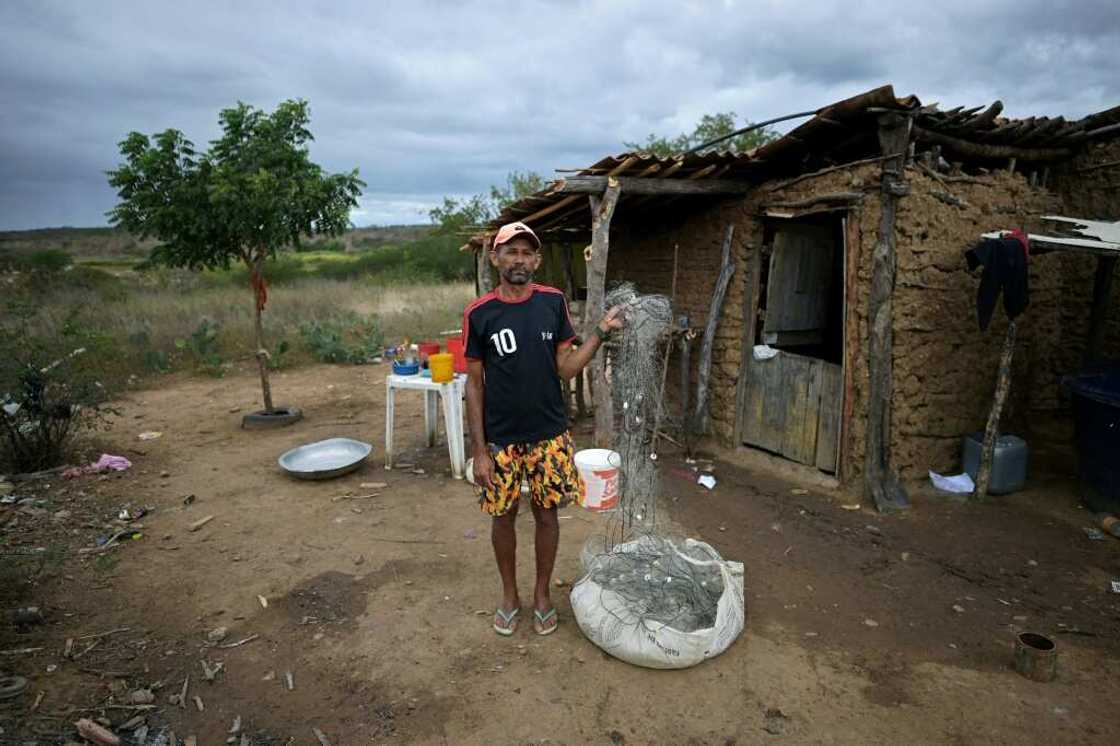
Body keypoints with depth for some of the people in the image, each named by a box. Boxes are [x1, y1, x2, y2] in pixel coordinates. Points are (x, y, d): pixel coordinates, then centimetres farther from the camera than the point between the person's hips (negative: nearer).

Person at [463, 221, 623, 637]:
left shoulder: (553, 302, -2)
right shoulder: (479, 314, -8)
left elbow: (565, 368, 0)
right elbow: (474, 383, -5)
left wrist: (602, 331, -11)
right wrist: (479, 449, -7)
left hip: (549, 435, 1)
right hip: (501, 439, -1)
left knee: (546, 513, 12)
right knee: (504, 516, 12)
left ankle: (542, 595, 33)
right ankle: (509, 595, 35)